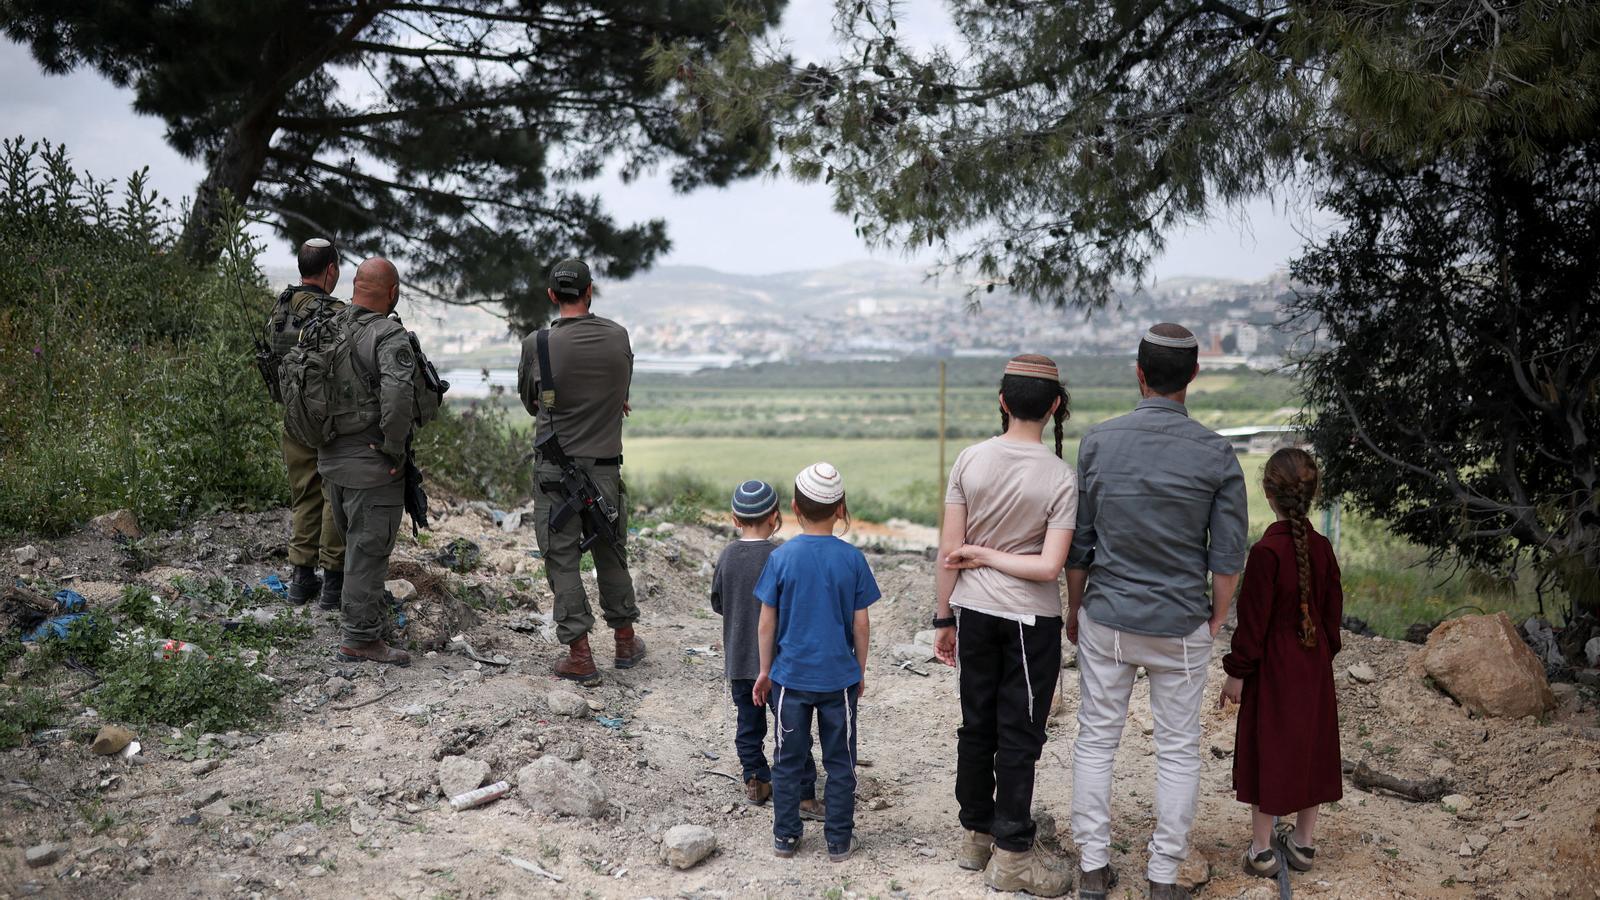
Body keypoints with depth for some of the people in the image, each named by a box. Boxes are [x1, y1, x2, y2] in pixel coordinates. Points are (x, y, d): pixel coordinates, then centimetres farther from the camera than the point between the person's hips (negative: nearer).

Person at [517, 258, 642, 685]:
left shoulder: (537, 345, -10)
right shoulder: (619, 337, -2)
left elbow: (530, 403, 6)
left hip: (555, 470, -3)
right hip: (606, 468, 3)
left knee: (562, 560, 5)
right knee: (611, 554, 18)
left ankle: (580, 657, 5)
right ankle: (626, 642, 30)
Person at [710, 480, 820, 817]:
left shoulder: (727, 556, -2)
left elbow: (717, 603, 8)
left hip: (737, 660, 5)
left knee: (749, 723, 17)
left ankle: (755, 782, 25)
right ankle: (804, 795, 2)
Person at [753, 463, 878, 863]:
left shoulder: (781, 557, -9)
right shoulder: (852, 559, -9)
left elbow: (767, 622, -4)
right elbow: (861, 624, -3)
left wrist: (765, 671, 8)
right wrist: (860, 671, 11)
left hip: (791, 676, 0)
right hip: (839, 677, 0)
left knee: (789, 760, 13)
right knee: (840, 762, 11)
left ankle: (785, 837, 22)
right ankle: (839, 841, 18)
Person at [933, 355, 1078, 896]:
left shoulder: (969, 460, -5)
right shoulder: (1060, 477, -12)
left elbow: (948, 550, -3)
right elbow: (1049, 567, -18)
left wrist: (945, 618, 7)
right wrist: (990, 556, -6)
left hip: (973, 612, 3)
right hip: (1031, 620, -3)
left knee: (977, 725, 16)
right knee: (1019, 735, 6)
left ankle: (975, 835, 29)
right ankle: (1011, 855, 14)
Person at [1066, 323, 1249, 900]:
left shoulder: (1098, 441, -6)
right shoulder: (1215, 453, -9)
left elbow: (1078, 541, -1)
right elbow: (1228, 555, -7)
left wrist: (1074, 610, 12)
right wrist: (1216, 620, 8)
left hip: (1106, 618, 1)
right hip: (1181, 625, -1)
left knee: (1096, 740, 12)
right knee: (1178, 749, 11)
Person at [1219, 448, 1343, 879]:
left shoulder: (1266, 552, -21)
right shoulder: (1322, 548, -3)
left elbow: (1253, 619, -18)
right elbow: (1333, 610, 7)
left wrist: (1237, 672, -9)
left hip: (1272, 669, -6)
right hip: (1314, 667, 6)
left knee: (1267, 751, 4)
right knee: (1310, 747, 15)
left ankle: (1262, 848, 12)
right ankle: (1304, 841, 27)